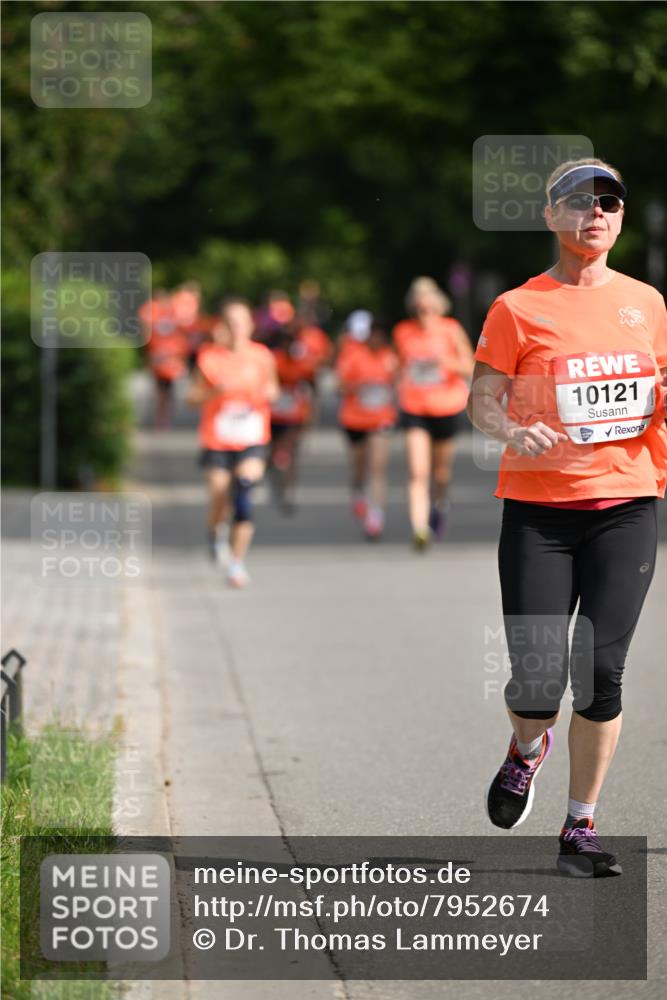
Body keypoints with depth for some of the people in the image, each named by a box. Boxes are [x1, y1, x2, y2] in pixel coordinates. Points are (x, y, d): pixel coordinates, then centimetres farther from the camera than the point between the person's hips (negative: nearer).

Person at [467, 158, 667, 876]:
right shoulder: (518, 308, 1)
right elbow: (481, 400, 0)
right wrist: (513, 431, -22)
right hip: (538, 506, -2)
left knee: (600, 669, -6)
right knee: (537, 678, -7)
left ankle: (580, 827, 8)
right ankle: (528, 749, 31)